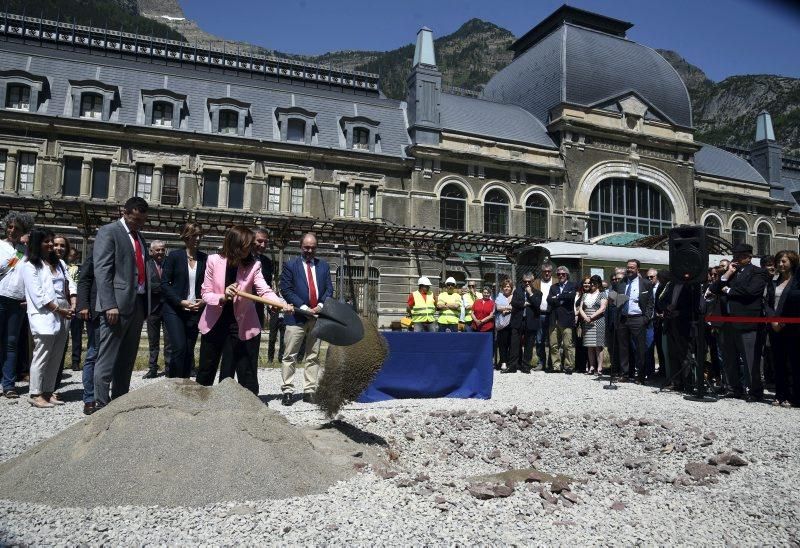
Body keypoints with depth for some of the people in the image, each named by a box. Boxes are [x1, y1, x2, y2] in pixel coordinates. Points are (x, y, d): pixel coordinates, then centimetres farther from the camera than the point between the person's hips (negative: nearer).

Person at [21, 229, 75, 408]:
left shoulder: (60, 263, 17)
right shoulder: (30, 266, -1)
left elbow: (69, 286, 10)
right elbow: (39, 296, -9)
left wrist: (73, 306, -6)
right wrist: (60, 310, -11)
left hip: (62, 318, 6)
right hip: (44, 317, -6)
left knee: (56, 358, 9)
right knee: (41, 358, -3)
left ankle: (49, 392, 16)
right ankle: (36, 394, 4)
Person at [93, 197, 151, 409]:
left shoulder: (140, 237, 19)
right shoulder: (108, 232, -4)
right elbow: (101, 271, -12)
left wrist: (146, 304, 14)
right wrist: (109, 305, -20)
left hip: (138, 304, 8)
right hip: (118, 304, -8)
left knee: (127, 360, 13)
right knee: (107, 360, -3)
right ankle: (101, 405, 2)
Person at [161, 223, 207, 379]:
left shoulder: (204, 258, 6)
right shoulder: (174, 255, -2)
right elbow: (164, 284, -5)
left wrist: (204, 301, -9)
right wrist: (180, 302, -16)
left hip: (195, 311, 3)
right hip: (174, 309, -3)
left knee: (189, 350, 4)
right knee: (179, 348, -13)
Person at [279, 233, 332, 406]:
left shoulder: (323, 266, 13)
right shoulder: (290, 266, 2)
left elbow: (329, 289, 10)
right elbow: (286, 289, -5)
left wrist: (321, 305, -8)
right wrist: (303, 307, -14)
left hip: (317, 316, 4)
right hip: (296, 316, -3)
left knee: (313, 356, 6)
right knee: (290, 356, -2)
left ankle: (309, 391, 12)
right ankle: (287, 391, 5)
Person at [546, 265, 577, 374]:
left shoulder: (572, 285, 8)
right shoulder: (553, 287, 19)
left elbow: (571, 296, -13)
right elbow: (549, 299, 3)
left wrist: (558, 297, -4)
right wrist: (562, 300, -9)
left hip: (566, 319, -4)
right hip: (554, 319, 4)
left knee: (568, 345, -4)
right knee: (554, 345, 4)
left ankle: (569, 367, 3)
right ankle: (556, 366, 11)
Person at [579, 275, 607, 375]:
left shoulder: (602, 294, 4)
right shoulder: (585, 295, 18)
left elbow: (602, 308, -7)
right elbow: (580, 308, 11)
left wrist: (591, 317, -14)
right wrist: (585, 317, -7)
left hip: (598, 323, -5)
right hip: (587, 324, 5)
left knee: (598, 346, -6)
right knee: (589, 346, 3)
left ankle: (599, 368, -5)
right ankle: (591, 367, 6)